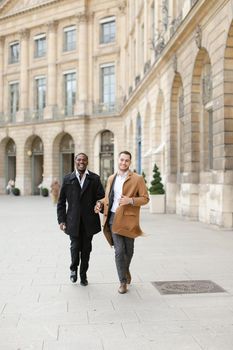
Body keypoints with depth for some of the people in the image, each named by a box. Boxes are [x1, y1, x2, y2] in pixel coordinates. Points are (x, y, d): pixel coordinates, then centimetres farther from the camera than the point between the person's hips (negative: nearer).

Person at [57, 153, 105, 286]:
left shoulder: (94, 179, 2)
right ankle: (74, 268, 28)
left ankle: (83, 274, 28)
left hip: (89, 221, 1)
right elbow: (61, 202, 5)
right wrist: (62, 220, 0)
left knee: (86, 248, 9)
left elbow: (101, 197, 0)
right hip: (73, 221, 0)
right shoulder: (68, 179, 4)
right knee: (75, 246, -2)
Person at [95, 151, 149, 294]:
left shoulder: (137, 179, -2)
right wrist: (100, 203, 2)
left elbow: (145, 198, -4)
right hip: (113, 218, 2)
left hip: (128, 219, -1)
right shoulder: (111, 178, 11)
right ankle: (123, 282, 7)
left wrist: (130, 200, -20)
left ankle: (126, 270, 44)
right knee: (119, 251, -5)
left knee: (128, 250, 13)